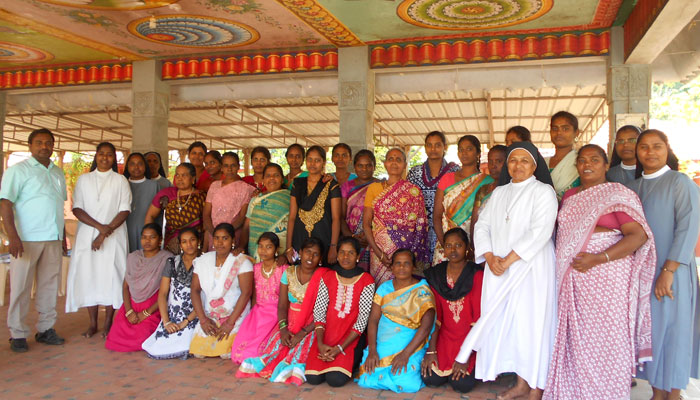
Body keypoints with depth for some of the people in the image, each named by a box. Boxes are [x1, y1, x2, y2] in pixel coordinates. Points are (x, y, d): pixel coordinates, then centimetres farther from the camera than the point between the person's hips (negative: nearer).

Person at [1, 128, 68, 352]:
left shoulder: (58, 173, 16)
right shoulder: (18, 170, -2)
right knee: (20, 287, 0)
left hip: (53, 239, 6)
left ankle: (45, 329, 19)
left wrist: (63, 235, 17)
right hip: (26, 239, -5)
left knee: (49, 285, 9)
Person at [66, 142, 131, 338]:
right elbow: (77, 208, 2)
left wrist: (105, 232, -12)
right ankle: (93, 323, 10)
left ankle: (108, 324, 5)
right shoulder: (83, 180, 11)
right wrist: (99, 226, -12)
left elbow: (125, 211, -2)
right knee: (88, 275, 0)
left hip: (113, 236, -2)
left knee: (111, 276, -4)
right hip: (87, 235, 2)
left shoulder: (120, 181, 6)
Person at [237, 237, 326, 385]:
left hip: (311, 326, -4)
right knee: (275, 340, -22)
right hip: (289, 322, 4)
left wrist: (302, 333, -20)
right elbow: (282, 305, 2)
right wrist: (283, 328, -15)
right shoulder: (289, 272, 4)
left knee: (303, 344, -31)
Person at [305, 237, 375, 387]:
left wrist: (340, 348, -15)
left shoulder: (366, 281, -2)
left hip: (351, 337, -2)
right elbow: (319, 312, 2)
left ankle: (352, 362, 9)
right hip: (327, 334, 3)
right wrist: (320, 344, -13)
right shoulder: (327, 277, 8)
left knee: (336, 379, -22)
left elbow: (363, 319, -7)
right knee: (312, 378, -17)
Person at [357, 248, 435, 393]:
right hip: (381, 344, 3)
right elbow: (373, 320, 2)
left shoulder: (422, 291, -3)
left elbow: (426, 326, -13)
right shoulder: (384, 288, 8)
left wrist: (405, 354, -21)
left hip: (411, 345, -2)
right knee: (367, 379, -19)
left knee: (405, 384, -25)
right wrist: (372, 351, -12)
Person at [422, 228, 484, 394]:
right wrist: (431, 350, -6)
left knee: (461, 384, -20)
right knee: (431, 379, -15)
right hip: (445, 336, 3)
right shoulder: (436, 275, 2)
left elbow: (478, 319, -13)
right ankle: (447, 366, 18)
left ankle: (473, 365, 13)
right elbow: (434, 315, 1)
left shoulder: (477, 275, -10)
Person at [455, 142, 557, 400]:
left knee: (531, 323, -3)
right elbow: (482, 226, 9)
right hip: (498, 270, 5)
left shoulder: (543, 191, -2)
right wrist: (491, 257, -7)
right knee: (505, 322, 5)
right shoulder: (499, 193, 16)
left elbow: (540, 231, -14)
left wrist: (508, 260, -17)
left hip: (532, 269, -5)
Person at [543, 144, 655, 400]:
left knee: (605, 338, 1)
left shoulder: (617, 194, -4)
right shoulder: (570, 196, 14)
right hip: (573, 280, 5)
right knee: (576, 338, 10)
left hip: (607, 274, -5)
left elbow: (638, 235, -12)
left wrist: (599, 258, -21)